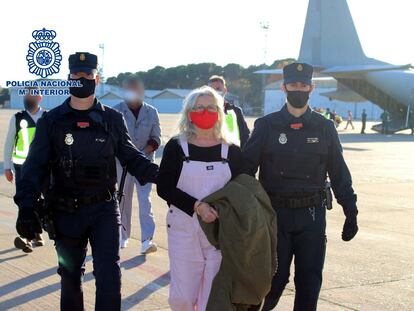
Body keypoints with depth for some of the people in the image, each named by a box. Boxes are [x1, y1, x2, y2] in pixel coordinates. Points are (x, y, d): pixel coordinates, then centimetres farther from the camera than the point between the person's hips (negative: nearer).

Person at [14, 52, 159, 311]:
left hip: (104, 208, 0)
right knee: (70, 275, 12)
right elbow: (36, 167, -2)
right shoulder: (51, 121, 1)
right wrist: (26, 207, -14)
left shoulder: (113, 119, 3)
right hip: (66, 212, 1)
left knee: (109, 275, -8)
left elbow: (131, 158, 6)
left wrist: (160, 175, -13)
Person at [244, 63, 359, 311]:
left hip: (312, 216, 2)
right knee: (275, 278, 3)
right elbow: (246, 169, 0)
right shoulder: (266, 126, 1)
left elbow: (340, 174, 8)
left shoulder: (325, 128, 5)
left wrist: (351, 212, 6)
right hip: (274, 214, -1)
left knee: (310, 281, 5)